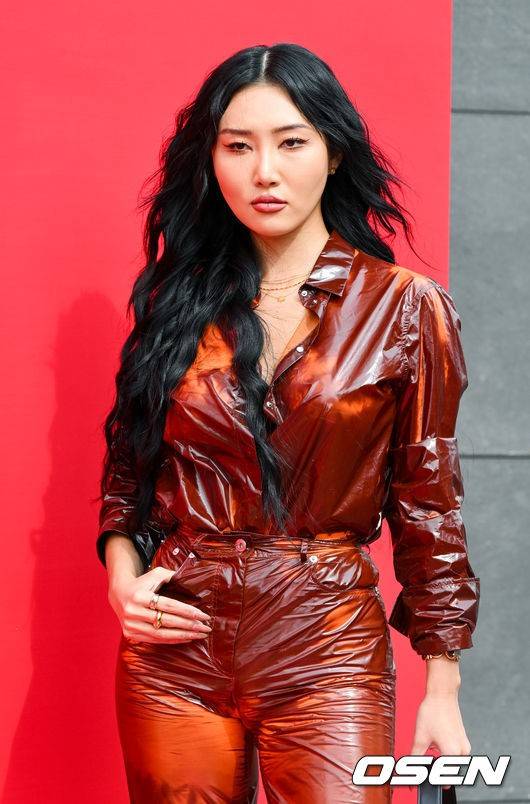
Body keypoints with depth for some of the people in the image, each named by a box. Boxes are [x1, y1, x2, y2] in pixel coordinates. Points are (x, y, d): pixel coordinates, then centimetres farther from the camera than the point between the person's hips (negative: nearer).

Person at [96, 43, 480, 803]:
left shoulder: (405, 307, -2)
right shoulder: (179, 300, 5)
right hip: (176, 649, 3)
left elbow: (428, 504, -1)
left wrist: (443, 690, -1)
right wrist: (121, 576, -5)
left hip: (327, 653, -2)